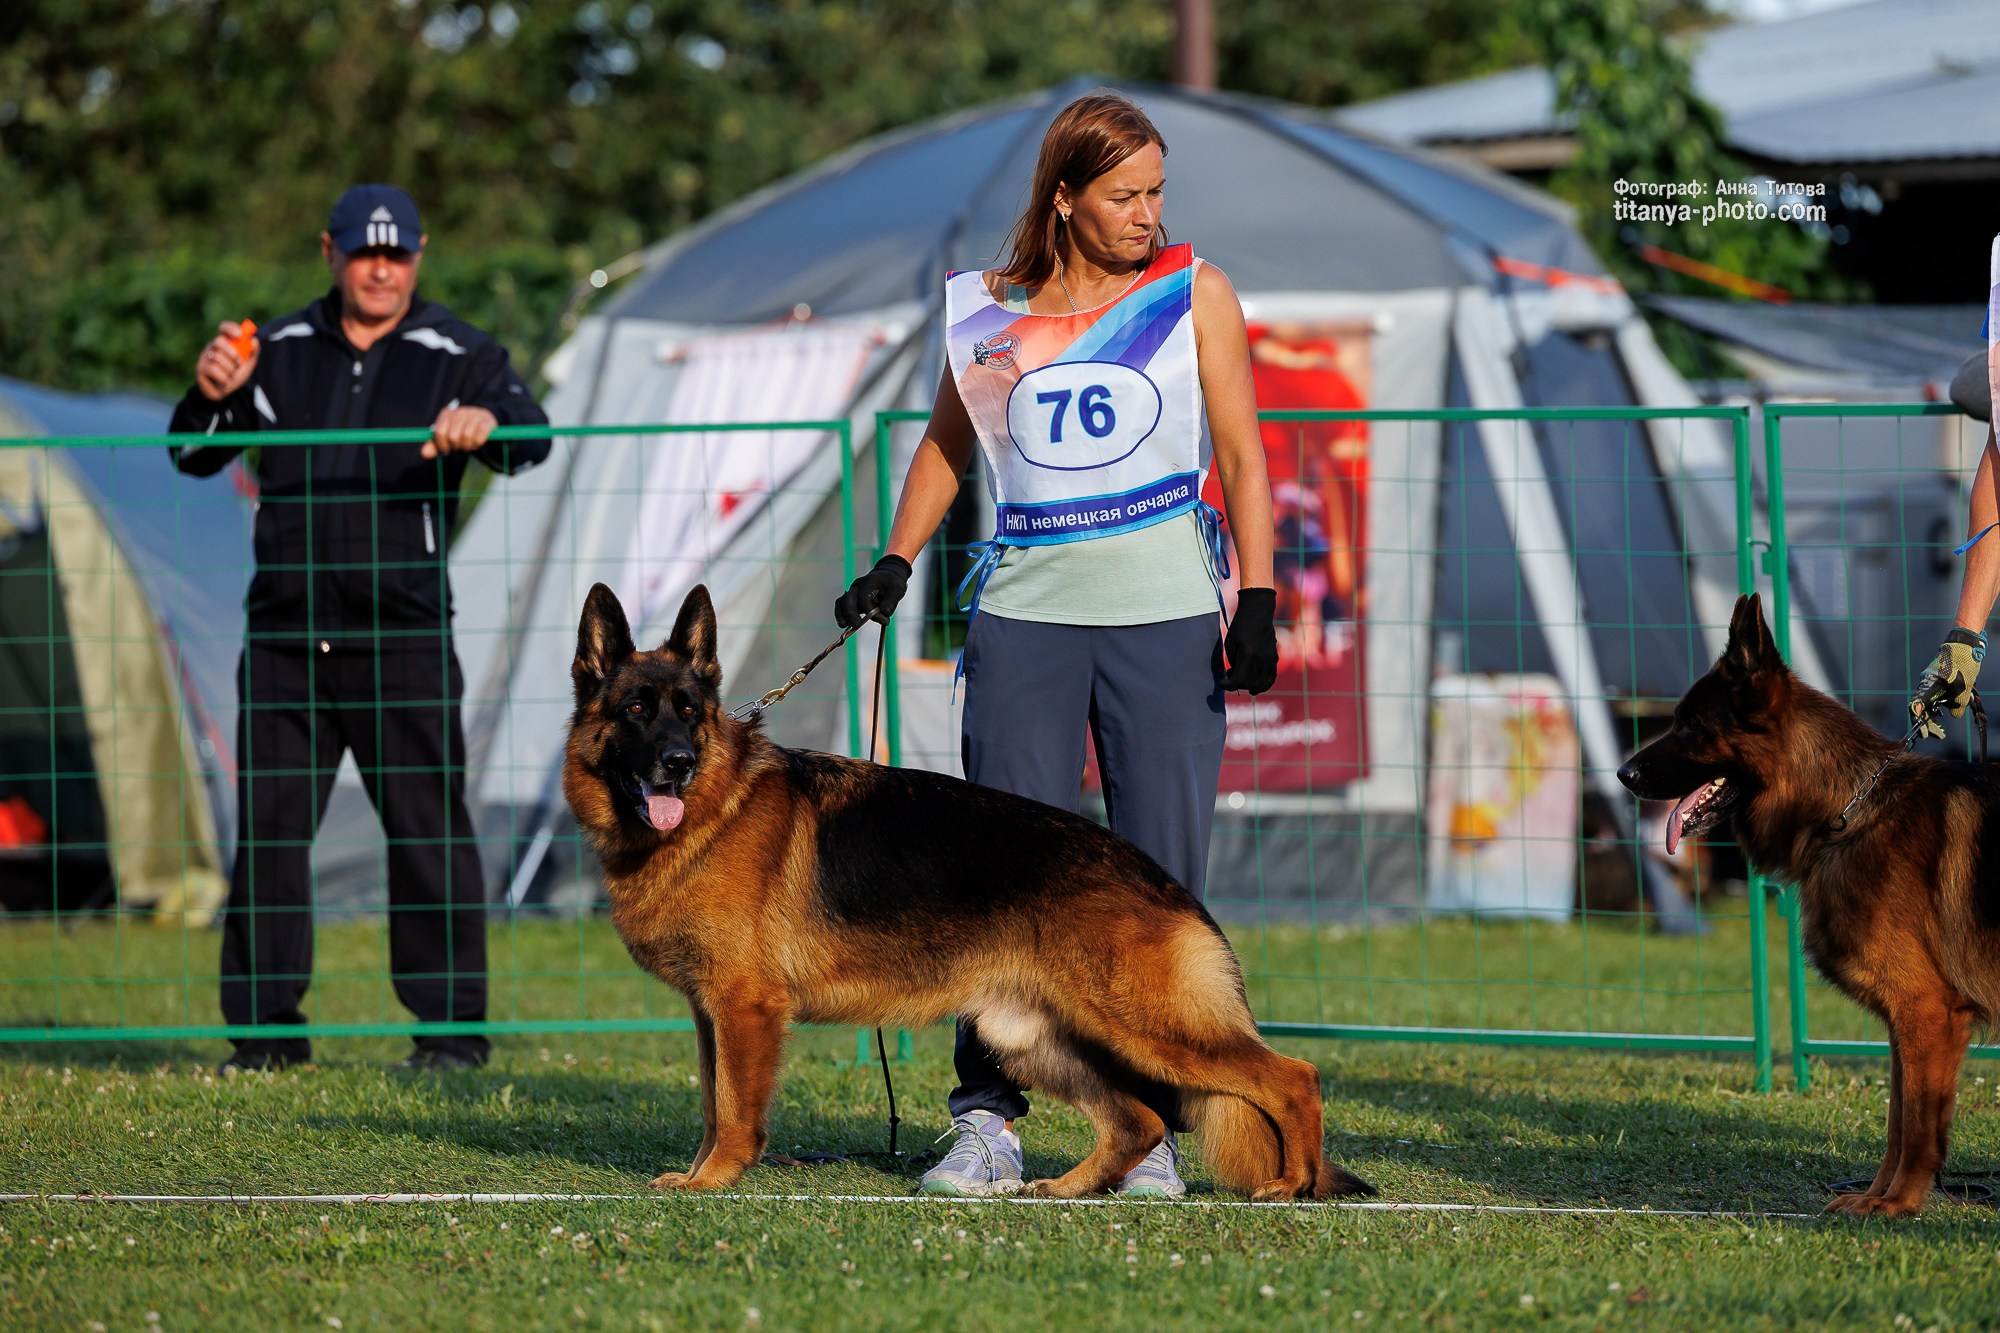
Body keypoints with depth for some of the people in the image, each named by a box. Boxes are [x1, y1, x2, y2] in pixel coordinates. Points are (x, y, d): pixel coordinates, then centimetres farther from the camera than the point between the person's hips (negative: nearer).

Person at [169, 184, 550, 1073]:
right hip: (285, 632, 3)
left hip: (404, 636, -3)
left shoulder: (456, 355, 5)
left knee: (426, 827, -3)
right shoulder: (279, 353, 13)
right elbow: (194, 457, 12)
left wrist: (486, 425, -33)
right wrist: (211, 395, -9)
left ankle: (451, 1024, 3)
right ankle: (266, 1026, 9)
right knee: (267, 825, 3)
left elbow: (530, 438, -10)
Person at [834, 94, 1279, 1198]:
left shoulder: (1193, 294, 6)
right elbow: (948, 443, 23)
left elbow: (1242, 453, 5)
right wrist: (895, 563, 12)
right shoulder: (993, 311, 8)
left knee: (1161, 870, -2)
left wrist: (1259, 598, -4)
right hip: (1026, 608, 1)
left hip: (1163, 611, -1)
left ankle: (1153, 1127, 3)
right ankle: (988, 1120, -1)